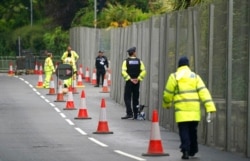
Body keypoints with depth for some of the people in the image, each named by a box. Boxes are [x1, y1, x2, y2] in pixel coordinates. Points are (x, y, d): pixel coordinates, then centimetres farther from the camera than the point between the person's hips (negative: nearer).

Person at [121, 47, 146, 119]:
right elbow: (143, 71, -7)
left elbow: (123, 72, -13)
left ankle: (129, 113, -14)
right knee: (135, 98, 10)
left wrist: (130, 79, -11)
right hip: (137, 83, 2)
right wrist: (138, 79, -5)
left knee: (127, 98, 0)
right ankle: (136, 115, 10)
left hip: (129, 82, -2)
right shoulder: (139, 61, 2)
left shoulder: (126, 61, -3)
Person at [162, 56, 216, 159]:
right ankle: (193, 151, 29)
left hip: (181, 111, -3)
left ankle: (185, 151, -16)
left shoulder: (174, 77, 1)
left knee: (184, 131, -1)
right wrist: (209, 109, -8)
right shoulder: (195, 76, 9)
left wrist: (167, 104, 23)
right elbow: (203, 92, -3)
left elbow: (168, 93, 1)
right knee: (193, 131, 19)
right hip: (195, 111, 3)